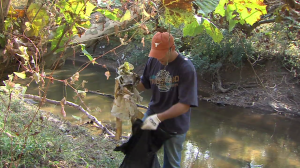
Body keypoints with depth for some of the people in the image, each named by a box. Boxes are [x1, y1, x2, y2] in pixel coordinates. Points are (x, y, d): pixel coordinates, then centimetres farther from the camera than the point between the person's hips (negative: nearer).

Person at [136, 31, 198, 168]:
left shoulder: (186, 68, -24)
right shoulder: (153, 60, -9)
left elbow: (185, 105, -26)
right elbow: (144, 83, 8)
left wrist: (159, 118, -33)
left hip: (175, 125, -4)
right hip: (152, 115, 4)